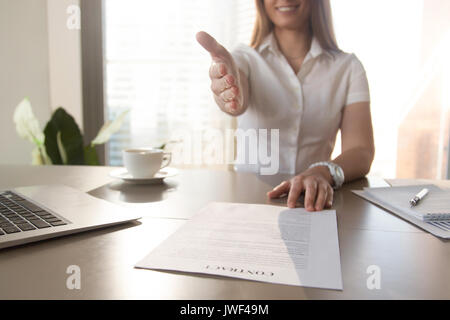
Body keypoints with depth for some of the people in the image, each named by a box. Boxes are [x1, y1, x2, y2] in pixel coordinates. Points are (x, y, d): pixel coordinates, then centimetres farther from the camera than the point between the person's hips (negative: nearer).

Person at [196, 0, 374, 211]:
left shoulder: (348, 67, 4)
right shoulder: (245, 59, 4)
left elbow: (362, 152, -5)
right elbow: (239, 101, -19)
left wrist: (323, 173, -26)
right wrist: (233, 96, -42)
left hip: (313, 204, 0)